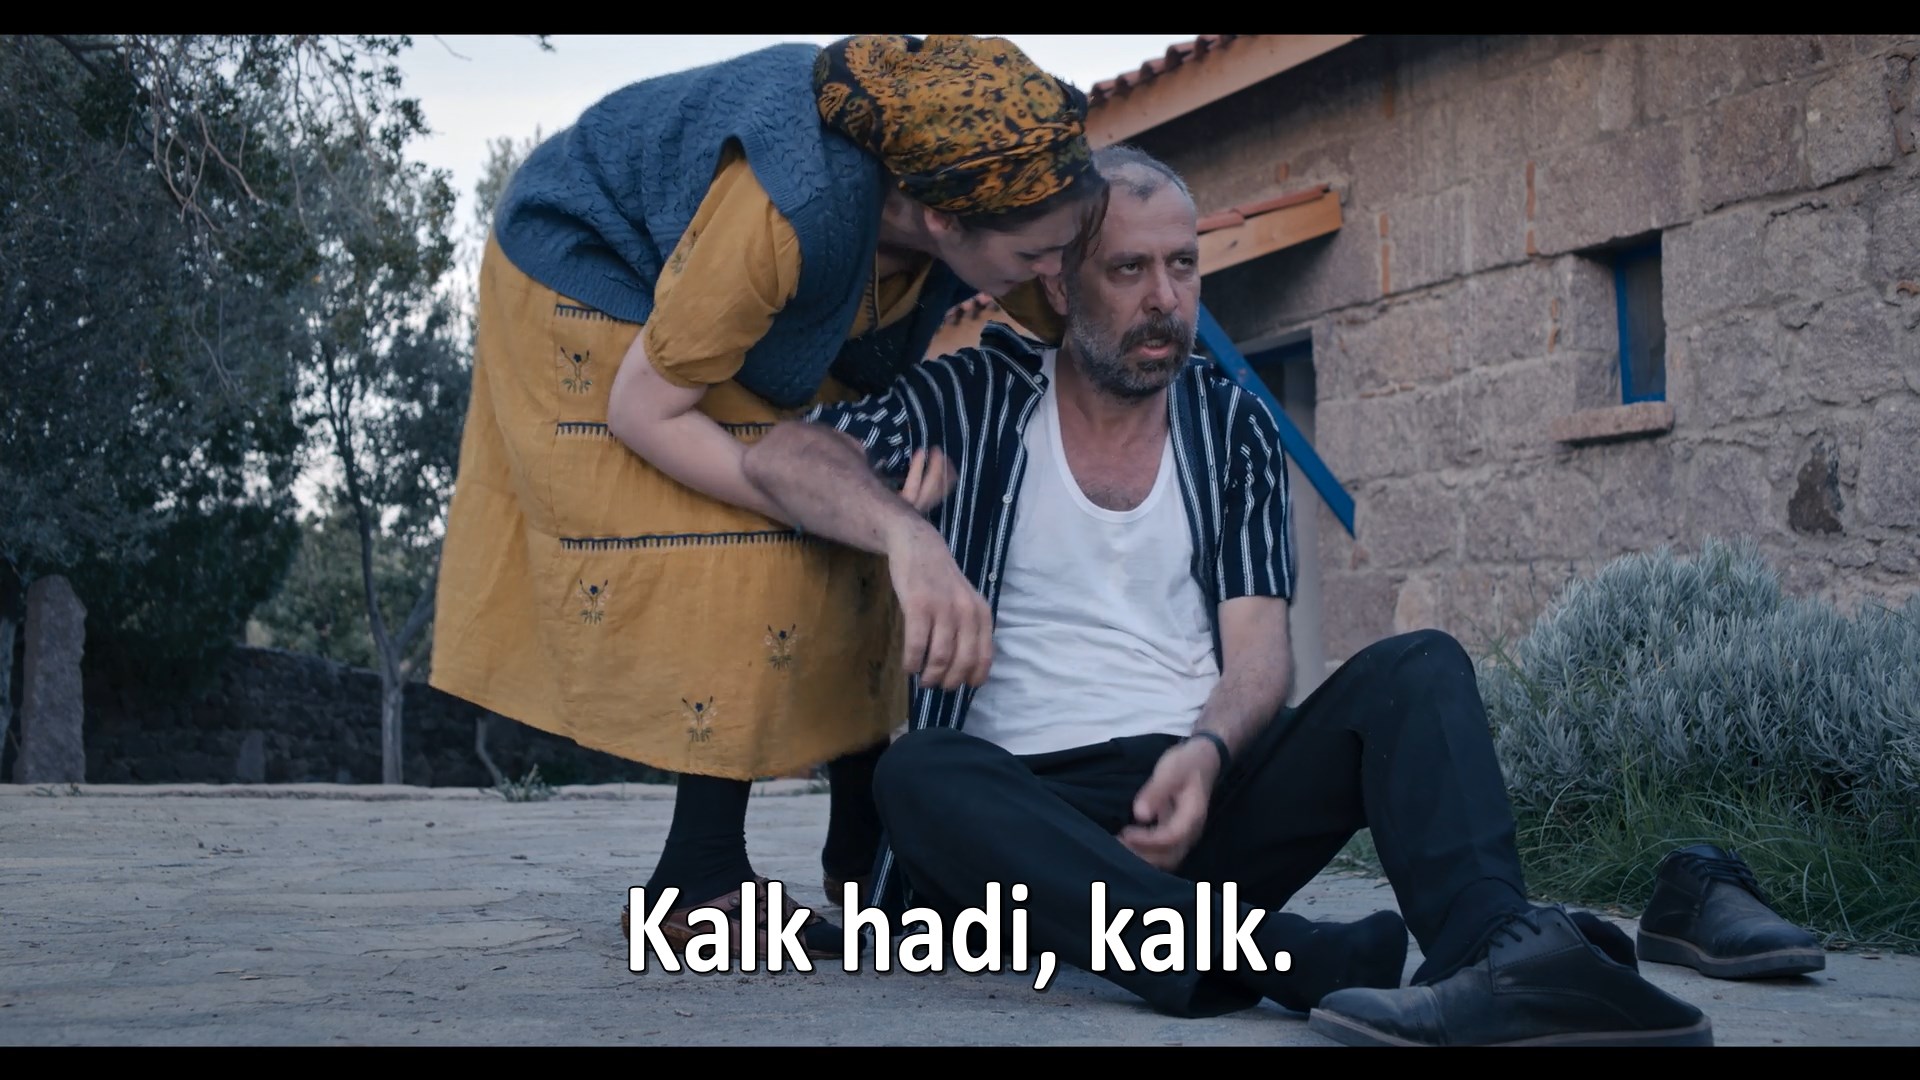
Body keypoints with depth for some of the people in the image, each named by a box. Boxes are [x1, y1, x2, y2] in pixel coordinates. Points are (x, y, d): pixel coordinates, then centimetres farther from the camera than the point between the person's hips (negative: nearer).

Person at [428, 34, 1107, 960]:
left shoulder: (958, 181, -25)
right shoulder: (793, 212, -43)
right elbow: (644, 411, -32)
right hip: (596, 274, -6)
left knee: (853, 560, -4)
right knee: (737, 559, -18)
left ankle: (866, 847, 4)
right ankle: (699, 880, -12)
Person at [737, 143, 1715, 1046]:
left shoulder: (1235, 427, 12)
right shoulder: (982, 399, 5)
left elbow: (1258, 645, 3)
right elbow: (782, 454, -9)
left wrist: (1206, 753, -21)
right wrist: (910, 536, -31)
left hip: (1203, 789, 3)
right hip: (1032, 805, -2)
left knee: (1419, 668, -18)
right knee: (918, 778, -34)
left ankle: (1499, 951, -49)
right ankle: (1310, 962, -48)